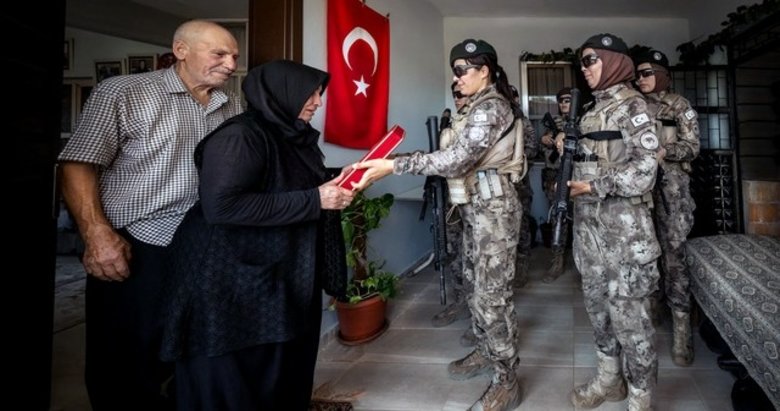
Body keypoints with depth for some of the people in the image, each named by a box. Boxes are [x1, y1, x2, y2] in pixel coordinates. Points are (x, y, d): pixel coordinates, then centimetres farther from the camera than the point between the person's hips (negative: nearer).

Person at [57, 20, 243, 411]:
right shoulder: (123, 92, -6)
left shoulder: (232, 108, 10)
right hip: (136, 249, -5)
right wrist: (97, 233, -20)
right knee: (126, 364, 8)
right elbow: (78, 165, -9)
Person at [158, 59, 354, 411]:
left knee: (286, 375, 15)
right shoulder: (239, 136, -18)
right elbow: (220, 206, -30)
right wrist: (313, 200, -26)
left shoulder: (295, 137, 10)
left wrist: (333, 187, 4)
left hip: (283, 278, 9)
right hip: (231, 284, -8)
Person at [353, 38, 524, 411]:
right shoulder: (479, 106, 16)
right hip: (475, 206, 10)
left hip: (493, 207, -10)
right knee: (478, 284, 17)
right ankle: (486, 351, 33)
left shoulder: (490, 107, -16)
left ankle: (506, 380, 8)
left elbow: (458, 158, -28)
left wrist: (392, 165, -33)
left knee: (493, 292, -5)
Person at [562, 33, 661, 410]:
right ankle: (609, 379, 30)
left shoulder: (630, 104, -7)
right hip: (589, 218, 8)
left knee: (626, 307, -3)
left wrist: (595, 186, -17)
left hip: (623, 221, -8)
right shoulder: (595, 107, 16)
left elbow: (645, 165, -17)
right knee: (596, 299, 14)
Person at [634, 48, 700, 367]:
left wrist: (662, 152, -20)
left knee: (673, 251, -8)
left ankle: (681, 327, -5)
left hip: (671, 186, -4)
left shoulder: (679, 106, 3)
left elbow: (692, 146, -3)